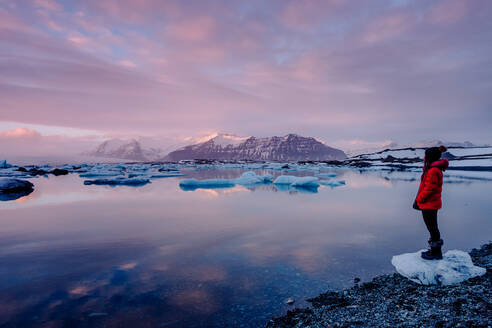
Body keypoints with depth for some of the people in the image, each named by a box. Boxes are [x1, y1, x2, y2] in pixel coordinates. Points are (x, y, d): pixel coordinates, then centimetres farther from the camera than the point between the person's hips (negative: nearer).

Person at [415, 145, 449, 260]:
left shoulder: (433, 171, -21)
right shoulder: (431, 169, 12)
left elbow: (429, 188, -22)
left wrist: (419, 200, -12)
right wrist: (419, 200, 12)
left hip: (430, 205, -10)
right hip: (430, 204, 10)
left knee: (432, 227, 0)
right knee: (431, 226, 17)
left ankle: (436, 253, 10)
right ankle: (434, 250, 28)